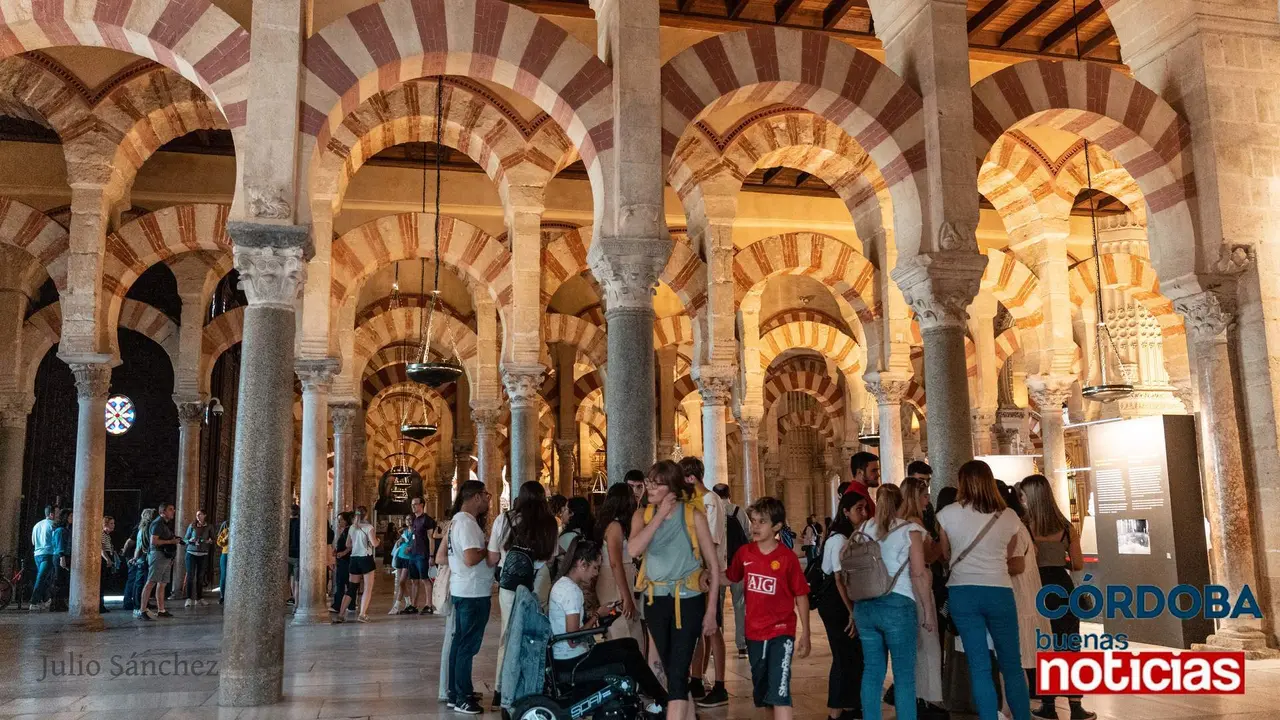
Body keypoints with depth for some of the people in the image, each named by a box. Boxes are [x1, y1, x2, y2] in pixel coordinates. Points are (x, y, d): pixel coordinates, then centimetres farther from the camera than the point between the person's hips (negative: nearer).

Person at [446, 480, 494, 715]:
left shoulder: (458, 520, 13)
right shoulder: (467, 522, -19)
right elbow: (471, 558, -28)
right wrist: (489, 549, -12)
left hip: (463, 590, 10)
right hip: (472, 593, -10)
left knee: (460, 643, 16)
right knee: (468, 646, -2)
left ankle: (456, 694, 24)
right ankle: (462, 698, 5)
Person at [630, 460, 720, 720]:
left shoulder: (693, 515, -7)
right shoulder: (643, 514, 3)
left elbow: (713, 564, -5)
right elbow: (635, 549, -18)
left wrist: (711, 609, -8)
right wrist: (660, 515, -17)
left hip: (688, 600, -4)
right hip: (656, 600, 5)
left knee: (677, 672, -10)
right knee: (670, 669, 16)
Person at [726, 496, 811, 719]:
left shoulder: (787, 557, -13)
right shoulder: (744, 553, -2)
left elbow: (801, 596, -6)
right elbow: (729, 578, 14)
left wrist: (805, 634, -6)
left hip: (781, 633, -5)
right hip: (754, 633, 5)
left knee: (779, 690, -14)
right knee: (761, 691, 19)